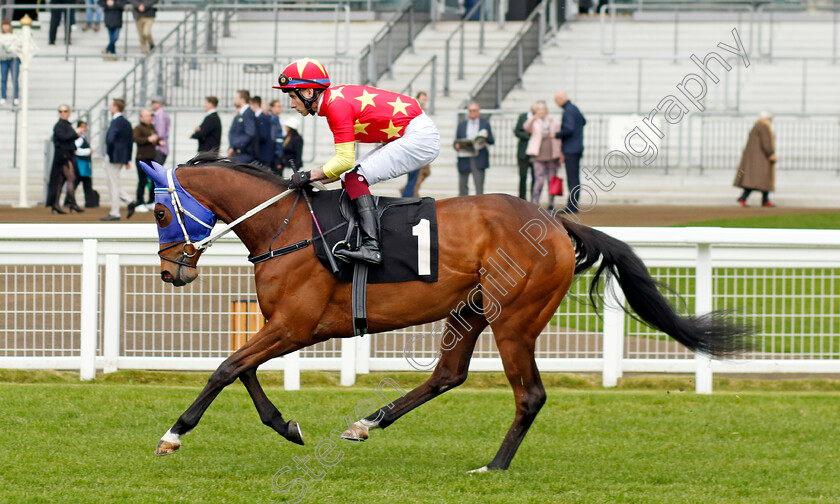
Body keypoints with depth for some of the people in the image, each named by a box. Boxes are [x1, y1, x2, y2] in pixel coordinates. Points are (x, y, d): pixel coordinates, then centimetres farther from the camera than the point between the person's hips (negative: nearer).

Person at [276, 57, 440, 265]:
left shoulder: (337, 105, -18)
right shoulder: (335, 99, 13)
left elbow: (345, 160, -21)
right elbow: (345, 160, 16)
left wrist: (309, 176, -13)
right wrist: (310, 178, 9)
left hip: (421, 137, -11)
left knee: (355, 177, -18)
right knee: (349, 178, 11)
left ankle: (371, 246, -29)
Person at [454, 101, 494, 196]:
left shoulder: (485, 124, 12)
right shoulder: (462, 125, 15)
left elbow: (492, 142, 8)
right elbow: (456, 141, 13)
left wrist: (486, 137, -13)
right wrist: (457, 146, -10)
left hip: (479, 160, -2)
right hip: (464, 159, 2)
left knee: (479, 185, -10)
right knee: (462, 185, 2)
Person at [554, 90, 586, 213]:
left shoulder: (568, 111, -16)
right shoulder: (574, 108, 14)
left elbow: (569, 129, -25)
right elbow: (583, 122, 29)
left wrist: (557, 135, -11)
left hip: (571, 150, -10)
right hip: (577, 147, 10)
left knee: (572, 178, -9)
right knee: (575, 177, 11)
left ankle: (572, 206, -9)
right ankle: (573, 205, 14)